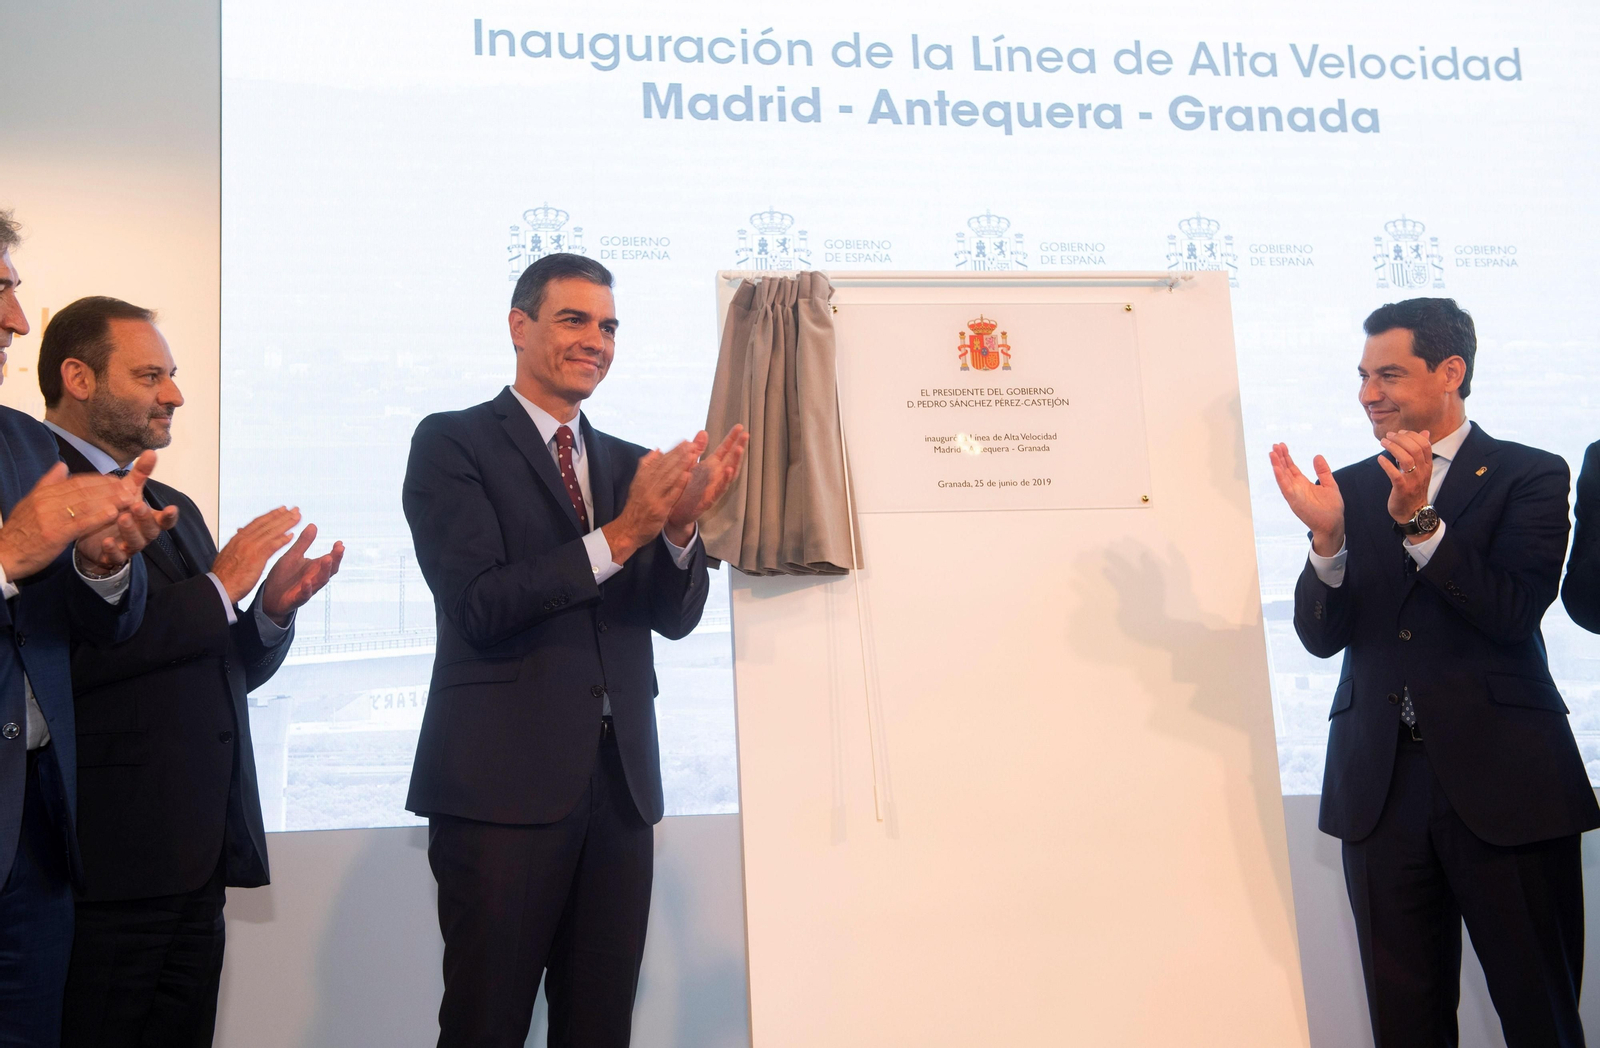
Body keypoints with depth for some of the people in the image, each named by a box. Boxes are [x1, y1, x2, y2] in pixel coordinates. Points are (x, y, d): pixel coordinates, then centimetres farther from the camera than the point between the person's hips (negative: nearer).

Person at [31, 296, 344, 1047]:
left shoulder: (173, 506, 19)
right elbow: (69, 652, -22)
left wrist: (273, 608, -1)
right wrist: (216, 588, -16)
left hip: (193, 859, 8)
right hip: (107, 857, -8)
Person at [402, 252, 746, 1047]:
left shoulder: (629, 463, 15)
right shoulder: (452, 442, -1)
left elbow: (675, 617, 9)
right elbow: (479, 606, -13)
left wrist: (680, 525, -11)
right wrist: (621, 534, -20)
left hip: (620, 778, 5)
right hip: (504, 779, -5)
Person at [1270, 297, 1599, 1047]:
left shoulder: (1529, 476, 0)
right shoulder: (1350, 488, 9)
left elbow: (1516, 612, -13)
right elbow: (1321, 636, 2)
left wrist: (1419, 521, -21)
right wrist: (1327, 537, -15)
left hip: (1504, 782, -3)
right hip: (1382, 783, 3)